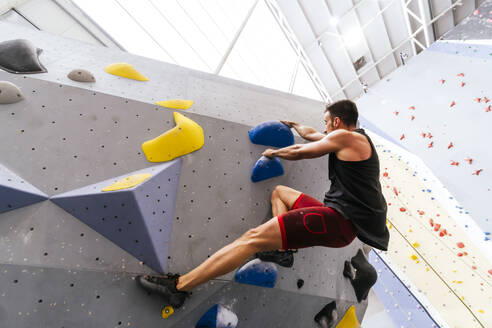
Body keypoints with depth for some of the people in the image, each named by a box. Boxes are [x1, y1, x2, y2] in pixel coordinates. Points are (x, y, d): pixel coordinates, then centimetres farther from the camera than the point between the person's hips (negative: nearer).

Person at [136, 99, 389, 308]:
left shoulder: (344, 137, -6)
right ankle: (282, 247, 9)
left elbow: (299, 152, -3)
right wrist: (292, 124, 51)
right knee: (279, 191, 23)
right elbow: (311, 135, 37)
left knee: (254, 237, -18)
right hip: (340, 217, 10)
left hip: (340, 220, -10)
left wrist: (273, 152, 16)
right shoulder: (357, 139, 24)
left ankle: (179, 285, -16)